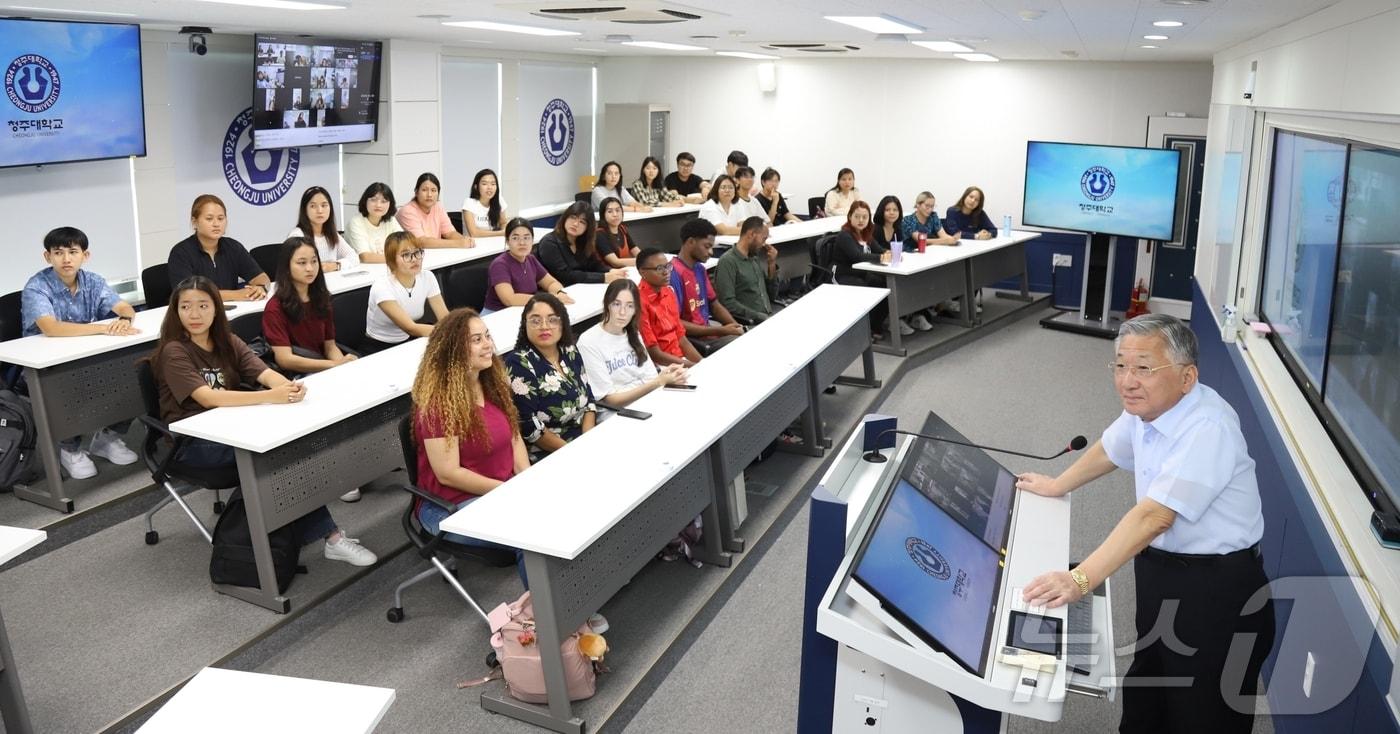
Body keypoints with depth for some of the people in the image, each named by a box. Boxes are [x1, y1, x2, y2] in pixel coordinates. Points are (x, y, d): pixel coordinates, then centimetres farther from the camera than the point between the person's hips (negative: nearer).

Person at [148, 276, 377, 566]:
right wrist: (270, 397, -36)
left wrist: (289, 387, -33)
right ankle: (328, 534, -20)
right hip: (192, 442, -5)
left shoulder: (228, 343, 8)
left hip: (229, 430, 5)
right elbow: (208, 398, -25)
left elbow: (266, 374, -8)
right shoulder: (173, 352, -10)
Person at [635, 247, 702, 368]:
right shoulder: (639, 301, -16)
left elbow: (681, 338, 10)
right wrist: (695, 366, -13)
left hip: (680, 360, 7)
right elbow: (655, 355, -15)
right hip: (659, 367, -7)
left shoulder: (669, 292, 8)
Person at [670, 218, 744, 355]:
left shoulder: (700, 269, 13)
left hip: (707, 329, 9)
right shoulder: (674, 273, -16)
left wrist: (735, 325, 0)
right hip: (690, 338, -9)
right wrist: (719, 331, -18)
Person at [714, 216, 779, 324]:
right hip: (748, 323, -8)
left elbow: (771, 293, 22)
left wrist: (772, 263, 10)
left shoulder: (756, 257, 15)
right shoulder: (728, 261, -8)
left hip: (768, 317, 8)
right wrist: (760, 317, -18)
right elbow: (728, 303, -17)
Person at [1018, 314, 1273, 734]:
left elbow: (1153, 517, -34)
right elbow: (1109, 449, 21)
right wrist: (1056, 486, 31)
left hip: (1216, 592, -8)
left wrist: (1081, 580, -40)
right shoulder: (1146, 408, -1)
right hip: (1159, 572, 8)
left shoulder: (1207, 429, -26)